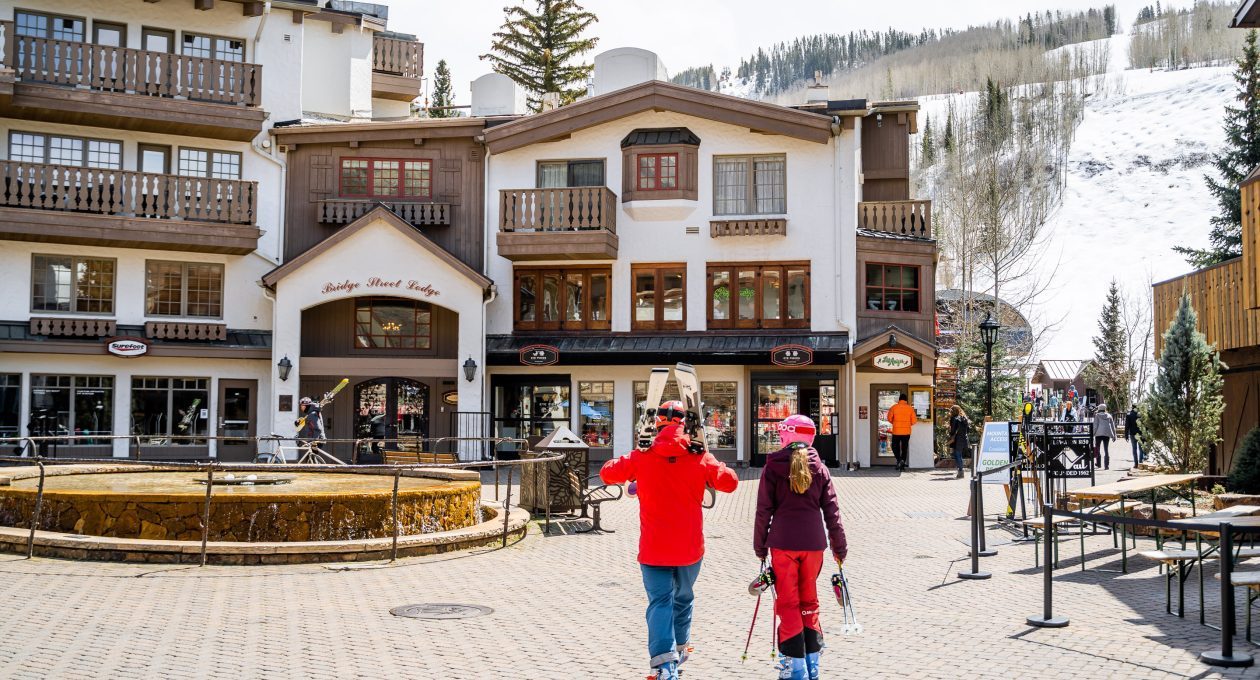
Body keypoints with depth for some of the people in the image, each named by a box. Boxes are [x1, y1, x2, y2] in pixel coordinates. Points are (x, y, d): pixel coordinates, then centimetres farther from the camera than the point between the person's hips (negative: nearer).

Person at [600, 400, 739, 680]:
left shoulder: (642, 457, -7)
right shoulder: (700, 456, -6)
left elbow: (607, 473, 4)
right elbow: (730, 482, 1)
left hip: (654, 548, -1)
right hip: (690, 547, 2)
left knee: (660, 602, -1)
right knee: (683, 597, 22)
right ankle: (679, 649, 38)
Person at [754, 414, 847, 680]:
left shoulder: (772, 467, 0)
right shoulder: (819, 468, 6)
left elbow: (764, 511, -1)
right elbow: (832, 511, 6)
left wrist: (760, 547, 7)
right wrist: (840, 548, 14)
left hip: (783, 542, -2)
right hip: (813, 542, 2)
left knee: (788, 604, 6)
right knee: (809, 602, 15)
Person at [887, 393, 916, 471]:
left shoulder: (894, 407, -3)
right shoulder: (910, 408, 0)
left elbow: (889, 418, 1)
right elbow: (913, 421, 1)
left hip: (896, 431, -1)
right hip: (906, 432, 1)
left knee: (895, 446, 12)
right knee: (904, 447, 12)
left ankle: (898, 459, -10)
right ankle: (903, 461, 1)